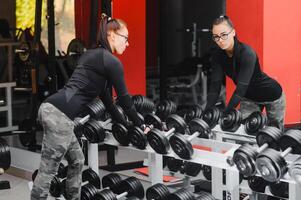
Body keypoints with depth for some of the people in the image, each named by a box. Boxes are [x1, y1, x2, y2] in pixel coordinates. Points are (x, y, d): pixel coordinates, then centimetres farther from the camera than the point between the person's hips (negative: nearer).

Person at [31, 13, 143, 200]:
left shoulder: (91, 54, 26)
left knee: (77, 161, 19)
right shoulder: (112, 62, -2)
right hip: (59, 115, -10)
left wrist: (119, 121, 40)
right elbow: (124, 98, 5)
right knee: (48, 170, -5)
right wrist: (140, 125, 18)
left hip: (51, 108, 10)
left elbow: (104, 93, 34)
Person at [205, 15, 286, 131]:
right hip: (249, 97, 5)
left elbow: (241, 87, -38)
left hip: (271, 95, -5)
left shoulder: (247, 53, -33)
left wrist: (226, 113, -42)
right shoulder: (217, 56, -15)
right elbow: (215, 86, -16)